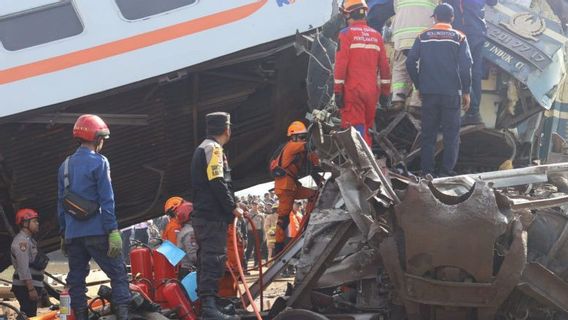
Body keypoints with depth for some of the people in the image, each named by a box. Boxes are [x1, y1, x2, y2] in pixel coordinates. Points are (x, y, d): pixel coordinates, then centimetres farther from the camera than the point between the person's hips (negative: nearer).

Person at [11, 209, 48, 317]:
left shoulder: (29, 240, 19)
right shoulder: (21, 241, -13)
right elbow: (23, 268, -21)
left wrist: (38, 288, 22)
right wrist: (31, 289, -25)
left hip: (32, 285, 10)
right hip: (25, 287, -10)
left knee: (30, 315, 11)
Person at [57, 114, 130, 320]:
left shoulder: (65, 165, 14)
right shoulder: (98, 162, -6)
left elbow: (61, 203, 16)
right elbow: (106, 201, -13)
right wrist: (113, 231, -14)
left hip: (72, 234, 6)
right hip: (96, 232, -6)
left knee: (76, 278, 10)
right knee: (118, 274, -3)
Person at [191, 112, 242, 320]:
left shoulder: (202, 149, 22)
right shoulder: (213, 148, -10)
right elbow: (217, 183, -19)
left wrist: (228, 208, 19)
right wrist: (233, 208, -12)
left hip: (203, 214, 10)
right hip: (213, 216, -10)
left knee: (206, 259, 12)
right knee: (214, 259, -14)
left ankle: (205, 303, 17)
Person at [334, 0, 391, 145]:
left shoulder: (346, 34, -6)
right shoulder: (376, 35, 10)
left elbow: (341, 64, -11)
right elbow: (384, 66, 10)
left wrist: (337, 91, -8)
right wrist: (385, 91, 16)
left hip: (352, 90, -5)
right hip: (371, 91, 5)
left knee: (356, 130, -6)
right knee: (367, 129, 15)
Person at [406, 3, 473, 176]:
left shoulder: (423, 37, 5)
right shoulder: (459, 38, 1)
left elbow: (410, 62, 0)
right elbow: (466, 65, -7)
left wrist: (418, 85, 10)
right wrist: (466, 91, -1)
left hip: (428, 92, 2)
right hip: (451, 93, -2)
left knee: (428, 133, 9)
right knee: (451, 134, 4)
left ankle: (427, 172, 8)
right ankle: (447, 171, -1)